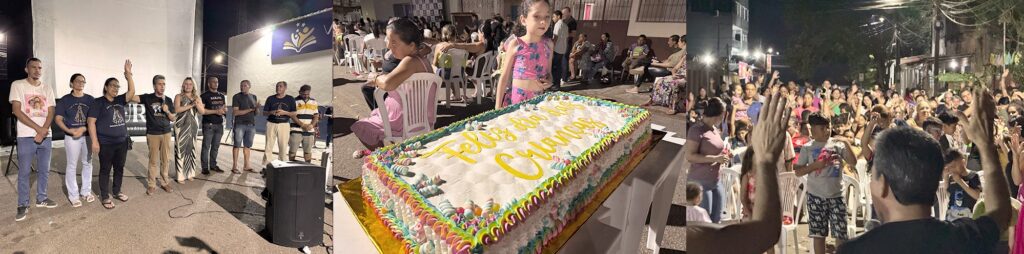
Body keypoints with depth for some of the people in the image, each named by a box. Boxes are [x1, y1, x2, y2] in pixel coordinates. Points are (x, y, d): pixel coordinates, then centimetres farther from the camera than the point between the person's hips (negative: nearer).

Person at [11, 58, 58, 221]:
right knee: (24, 172, -1)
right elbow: (17, 111, -9)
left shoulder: (47, 88, 10)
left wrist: (43, 131, -11)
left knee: (44, 170, 10)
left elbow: (51, 112, 5)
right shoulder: (17, 85, -1)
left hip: (45, 136, 4)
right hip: (26, 136, -4)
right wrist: (38, 128, -15)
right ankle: (23, 205, 6)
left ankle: (41, 198, 23)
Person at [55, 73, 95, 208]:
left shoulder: (90, 99, 4)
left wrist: (83, 129, -16)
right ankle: (73, 195, 6)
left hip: (88, 136, 2)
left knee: (87, 163, 10)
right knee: (72, 166, 0)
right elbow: (58, 119, -1)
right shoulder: (65, 100, 0)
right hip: (71, 137, -2)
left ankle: (86, 191, 22)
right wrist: (69, 130, -18)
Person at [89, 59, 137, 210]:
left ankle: (116, 192, 28)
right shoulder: (98, 102, -7)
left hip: (122, 142, 5)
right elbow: (91, 122, -11)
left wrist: (128, 74, -14)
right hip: (106, 143, -5)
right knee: (105, 169, 3)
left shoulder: (120, 100, 8)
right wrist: (95, 141, -17)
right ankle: (105, 197, 10)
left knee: (119, 168, 14)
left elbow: (132, 91, -5)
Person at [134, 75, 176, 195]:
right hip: (152, 134, -3)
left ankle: (166, 182, 16)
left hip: (166, 133, 3)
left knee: (166, 159, 6)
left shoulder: (168, 100, 8)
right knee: (153, 160, 2)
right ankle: (151, 185, 10)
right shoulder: (147, 98, -3)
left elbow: (173, 119, 11)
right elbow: (132, 97, -20)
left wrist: (167, 111, -11)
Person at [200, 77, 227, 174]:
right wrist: (216, 111, -17)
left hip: (219, 124, 6)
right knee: (206, 146, -4)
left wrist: (225, 110, 0)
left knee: (216, 146, 8)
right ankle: (205, 167, -1)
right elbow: (201, 110, -11)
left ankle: (213, 165, 15)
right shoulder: (204, 95, -3)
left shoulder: (221, 95, 16)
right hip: (208, 125, -6)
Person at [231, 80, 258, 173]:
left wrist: (257, 108, -7)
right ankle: (234, 166, -1)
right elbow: (235, 112, -10)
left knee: (247, 146, 8)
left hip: (251, 124, 5)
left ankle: (246, 165, 14)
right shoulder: (237, 97, -1)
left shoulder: (253, 97, 15)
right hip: (240, 124, -5)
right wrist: (249, 110, -13)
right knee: (237, 145, -3)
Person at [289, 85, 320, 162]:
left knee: (308, 151, 5)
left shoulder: (314, 102, 11)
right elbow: (293, 116, -7)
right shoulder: (295, 101, -2)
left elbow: (316, 116, 10)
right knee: (292, 150, -1)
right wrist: (303, 125, -17)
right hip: (296, 130, -3)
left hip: (309, 131, 3)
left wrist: (311, 125, -9)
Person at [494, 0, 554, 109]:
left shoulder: (549, 44, 5)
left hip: (538, 100, 3)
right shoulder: (515, 44, -6)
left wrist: (549, 81, -5)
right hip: (516, 99, -3)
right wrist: (498, 106, -6)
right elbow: (504, 77, -3)